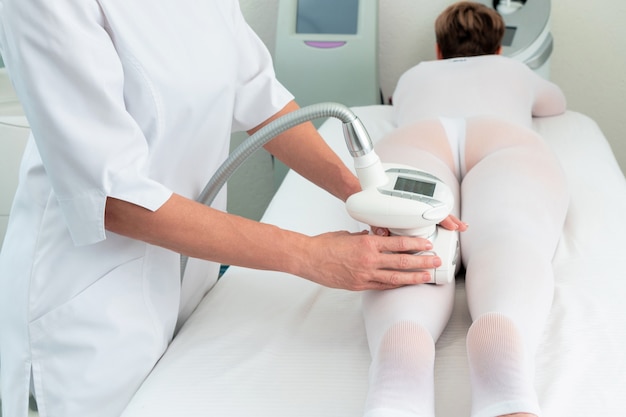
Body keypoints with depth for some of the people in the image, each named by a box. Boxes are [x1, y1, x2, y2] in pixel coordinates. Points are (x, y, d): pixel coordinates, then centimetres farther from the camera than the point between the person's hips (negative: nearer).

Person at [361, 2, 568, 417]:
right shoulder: (514, 70, 42)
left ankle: (400, 350, -65)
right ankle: (504, 359, -66)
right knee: (510, 241, -30)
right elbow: (557, 103, 64)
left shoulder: (413, 76, 42)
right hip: (509, 141, 0)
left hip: (414, 140, 1)